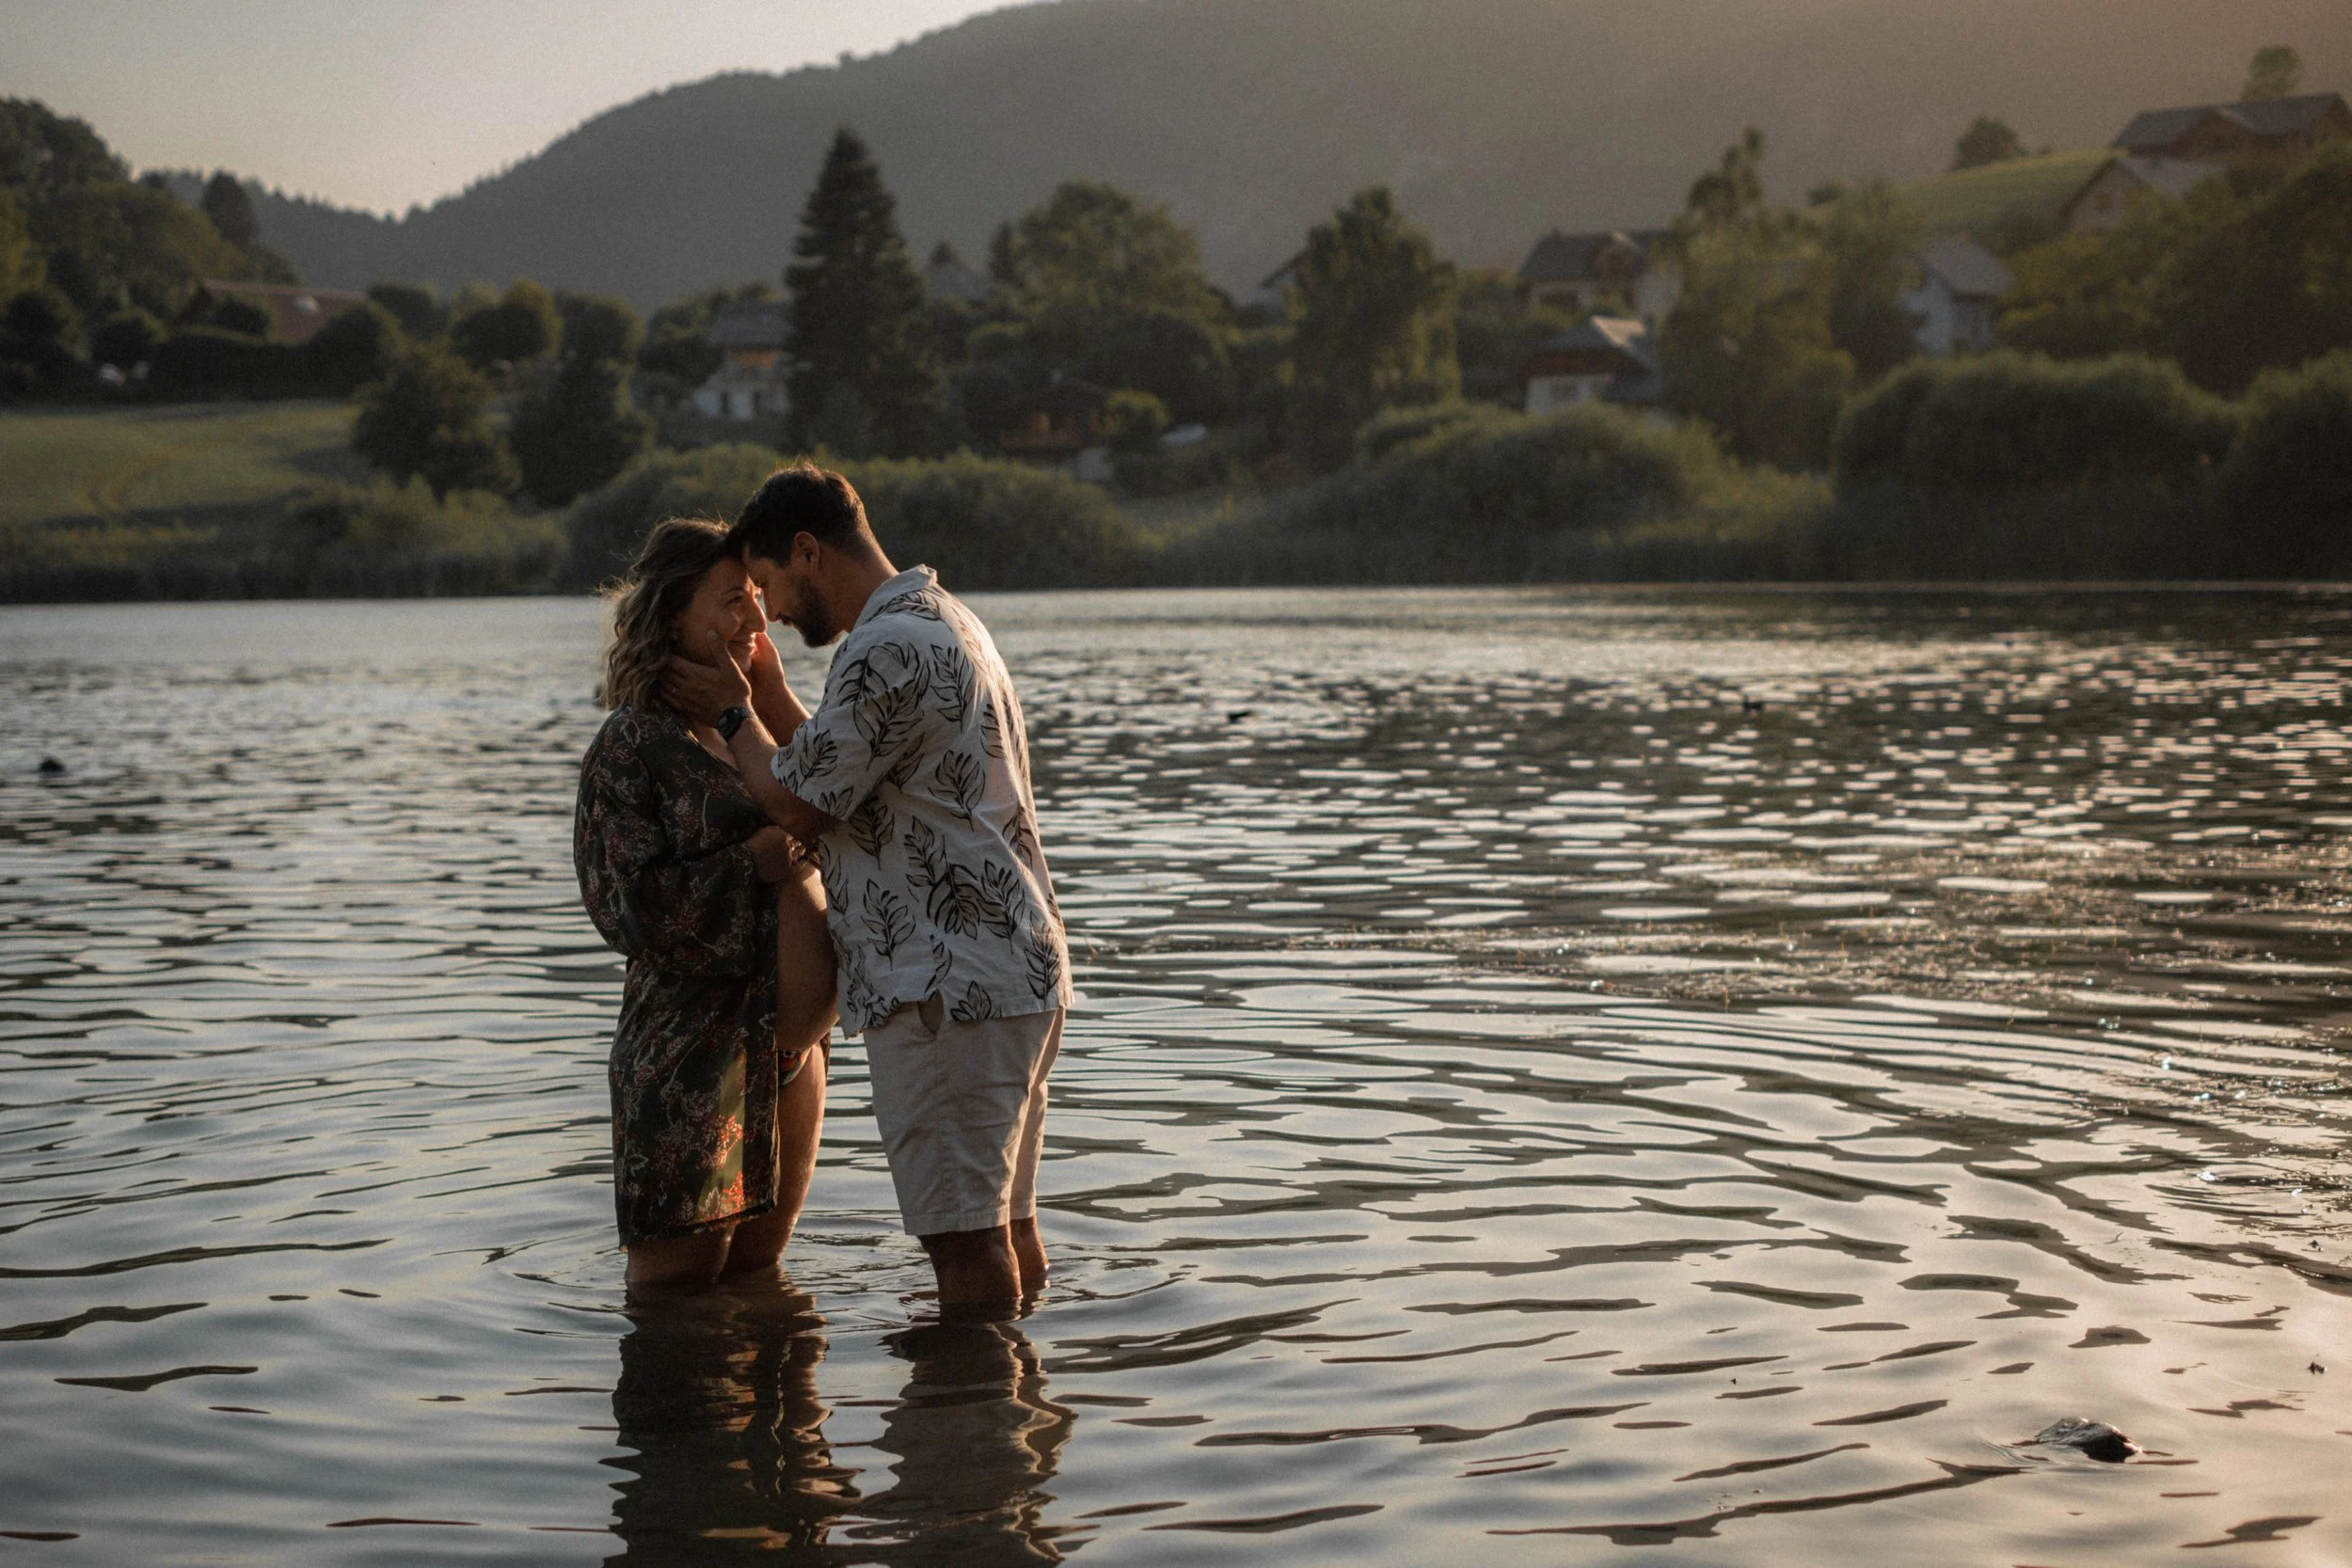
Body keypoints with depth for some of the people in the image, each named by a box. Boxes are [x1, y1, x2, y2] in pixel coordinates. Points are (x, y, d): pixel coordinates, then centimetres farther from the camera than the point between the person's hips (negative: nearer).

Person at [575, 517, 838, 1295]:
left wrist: (774, 693, -2)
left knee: (757, 1269, 16)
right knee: (680, 1274, 1)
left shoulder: (756, 727, 14)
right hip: (689, 1046, -7)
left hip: (787, 1044, 7)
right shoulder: (631, 745, -9)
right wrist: (754, 863, -19)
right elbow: (623, 903, -14)